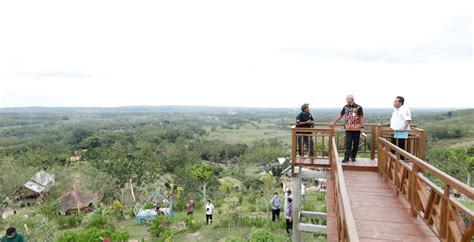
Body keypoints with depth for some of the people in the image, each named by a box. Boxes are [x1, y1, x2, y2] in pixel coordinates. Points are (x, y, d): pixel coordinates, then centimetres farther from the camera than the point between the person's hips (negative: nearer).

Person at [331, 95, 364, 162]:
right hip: (348, 129, 2)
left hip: (356, 129, -2)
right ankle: (346, 157, -4)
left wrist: (361, 126, -11)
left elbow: (361, 117, -5)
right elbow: (340, 115, 16)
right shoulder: (345, 107, 7)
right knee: (348, 144, -3)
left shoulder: (358, 107, -4)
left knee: (355, 144, 6)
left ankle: (353, 157, 19)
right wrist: (334, 122, 18)